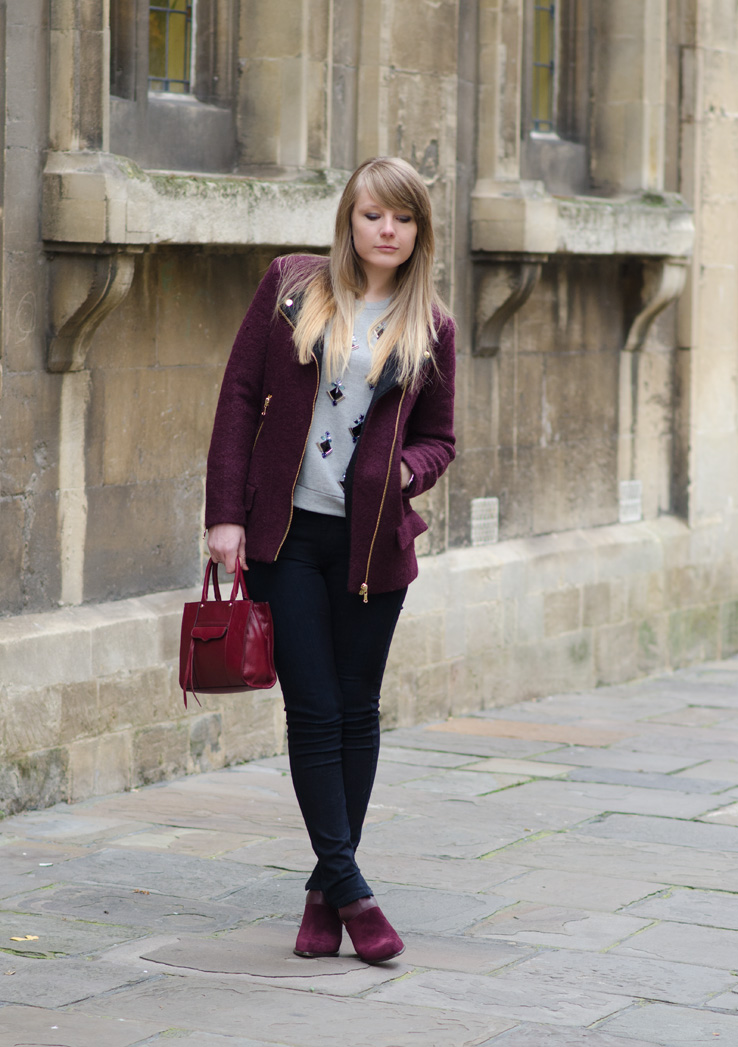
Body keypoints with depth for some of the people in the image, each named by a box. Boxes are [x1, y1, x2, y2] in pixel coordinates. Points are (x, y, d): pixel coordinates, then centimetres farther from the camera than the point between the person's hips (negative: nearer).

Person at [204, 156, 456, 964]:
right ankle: (349, 888, 1)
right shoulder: (291, 286, 2)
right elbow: (240, 396, 1)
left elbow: (438, 438, 13)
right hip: (285, 533, -1)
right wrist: (226, 514, -6)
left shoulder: (430, 326, 5)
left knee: (357, 710, 6)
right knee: (314, 709, -4)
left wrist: (408, 470, -12)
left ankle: (327, 885, 18)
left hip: (373, 541, 2)